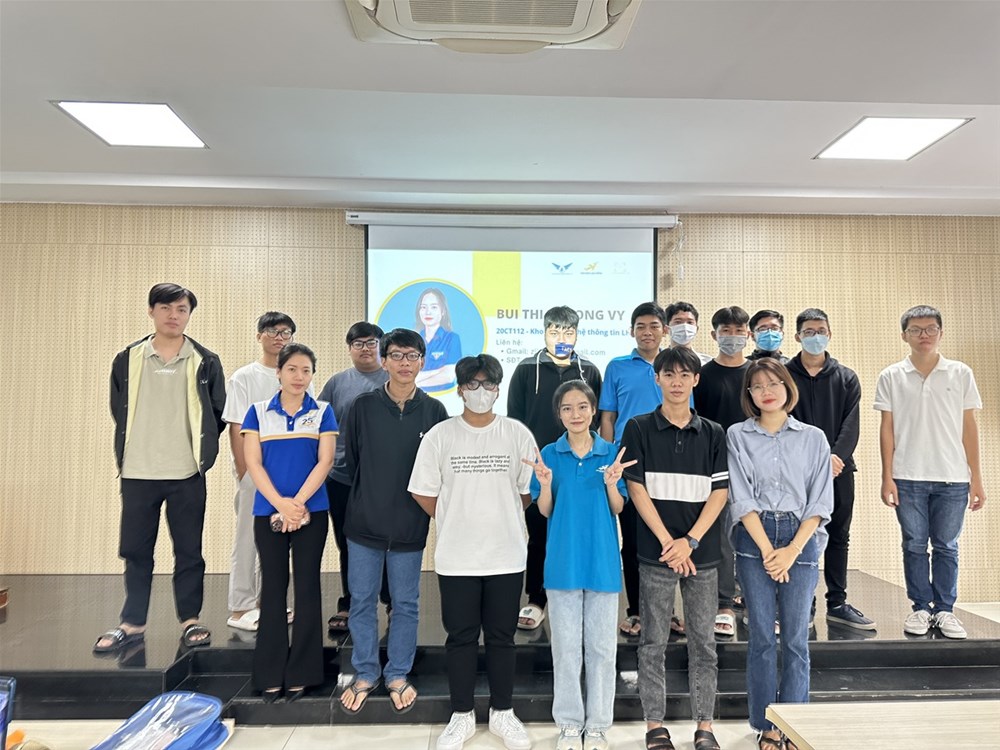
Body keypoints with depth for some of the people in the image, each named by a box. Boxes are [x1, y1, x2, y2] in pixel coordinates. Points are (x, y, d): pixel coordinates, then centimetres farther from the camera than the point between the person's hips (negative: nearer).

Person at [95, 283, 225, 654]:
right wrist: (133, 448, 11)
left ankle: (190, 620, 20)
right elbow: (118, 411, 13)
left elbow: (218, 414, 6)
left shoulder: (205, 362, -1)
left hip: (186, 474, -2)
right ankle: (132, 623, 25)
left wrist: (199, 448, 5)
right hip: (137, 473, 2)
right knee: (135, 551, 11)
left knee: (189, 551, 7)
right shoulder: (128, 359, 3)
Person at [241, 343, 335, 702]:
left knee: (307, 587, 4)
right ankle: (271, 676, 17)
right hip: (268, 511, 1)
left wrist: (298, 503, -13)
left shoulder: (322, 412, 4)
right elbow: (253, 462, -1)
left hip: (311, 511, -1)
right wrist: (281, 504, -11)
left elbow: (324, 461, -3)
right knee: (273, 588, 7)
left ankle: (301, 674, 15)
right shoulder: (259, 411, 6)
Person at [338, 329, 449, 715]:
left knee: (406, 604, 12)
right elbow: (349, 460, 5)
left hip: (410, 526, 0)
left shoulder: (434, 411, -6)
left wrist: (420, 499, 3)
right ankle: (364, 674, 31)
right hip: (365, 523, 1)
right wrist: (368, 497, 9)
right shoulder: (363, 406, -5)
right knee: (362, 601, 12)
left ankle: (398, 675, 31)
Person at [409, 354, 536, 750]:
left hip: (507, 555, 0)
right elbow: (424, 493, 2)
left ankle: (502, 713, 30)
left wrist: (500, 519, 6)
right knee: (461, 637, 11)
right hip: (456, 557, 0)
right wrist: (456, 523, 6)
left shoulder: (517, 433, -1)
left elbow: (529, 490, 5)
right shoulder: (440, 435, -2)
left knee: (501, 636, 12)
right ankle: (462, 716, 28)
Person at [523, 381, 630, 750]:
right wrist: (545, 484, -19)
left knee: (602, 645, 9)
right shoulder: (550, 454, -1)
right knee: (566, 646, 9)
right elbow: (544, 511, 0)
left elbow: (618, 509, 0)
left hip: (602, 560, 0)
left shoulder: (611, 452, -1)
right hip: (563, 560, 0)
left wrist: (611, 484, -19)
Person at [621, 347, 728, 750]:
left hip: (703, 553, 2)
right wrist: (668, 542, -10)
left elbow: (719, 492, 2)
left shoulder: (713, 434, 7)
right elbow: (636, 489, -4)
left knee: (703, 642, 10)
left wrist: (690, 541, -9)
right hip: (655, 551, -2)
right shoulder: (638, 429, 0)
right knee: (653, 642, 7)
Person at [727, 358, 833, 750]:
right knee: (761, 636, 5)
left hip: (801, 540, 1)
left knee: (796, 637, 5)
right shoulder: (737, 436, 3)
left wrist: (792, 550, -8)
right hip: (753, 540, 0)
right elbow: (740, 497, -3)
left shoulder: (813, 438, 5)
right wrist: (767, 549, -10)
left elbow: (820, 502, 1)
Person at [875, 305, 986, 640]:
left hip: (952, 477, 1)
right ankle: (921, 608, 18)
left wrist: (976, 478, 4)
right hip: (908, 477, 0)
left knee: (946, 546, 7)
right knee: (914, 545, 6)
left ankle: (945, 610, 19)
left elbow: (969, 428, 6)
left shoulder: (961, 374, 5)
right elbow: (887, 429, 3)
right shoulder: (891, 377, 3)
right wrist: (887, 477, -1)